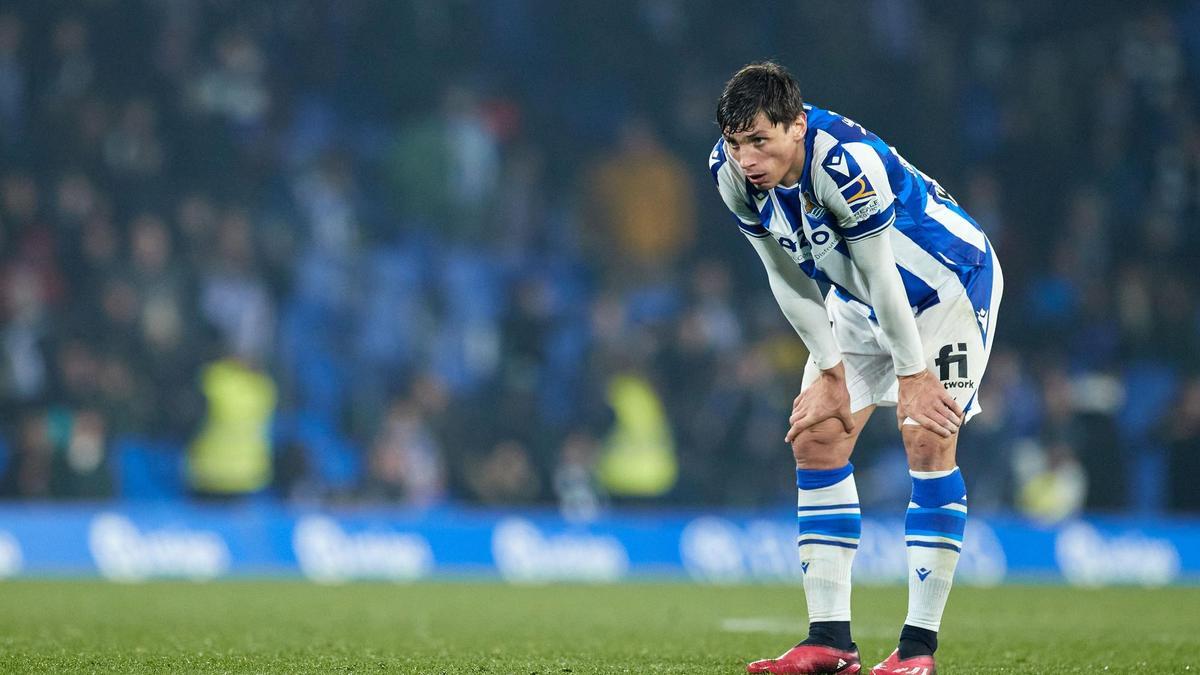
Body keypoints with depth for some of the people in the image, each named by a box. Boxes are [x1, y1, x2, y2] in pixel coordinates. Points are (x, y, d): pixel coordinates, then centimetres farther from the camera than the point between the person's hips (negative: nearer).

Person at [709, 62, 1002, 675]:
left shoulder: (846, 163, -37)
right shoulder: (730, 171, -17)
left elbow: (881, 277, -28)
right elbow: (788, 275, -5)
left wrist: (912, 376, -20)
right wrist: (830, 369, -5)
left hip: (948, 283, -7)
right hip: (860, 300, 7)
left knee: (928, 438, -18)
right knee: (815, 438, -1)